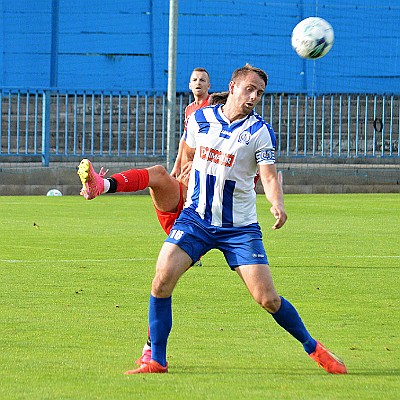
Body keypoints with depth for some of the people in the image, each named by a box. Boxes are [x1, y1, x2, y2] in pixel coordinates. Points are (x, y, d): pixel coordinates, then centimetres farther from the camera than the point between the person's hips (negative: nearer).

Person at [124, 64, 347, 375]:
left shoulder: (260, 131, -7)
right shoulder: (199, 119, 1)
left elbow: (269, 176, -18)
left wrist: (277, 206, -37)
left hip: (240, 227, -2)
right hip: (195, 218, 2)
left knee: (268, 299, -7)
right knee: (162, 280, -15)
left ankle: (313, 347, 16)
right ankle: (156, 360, -4)